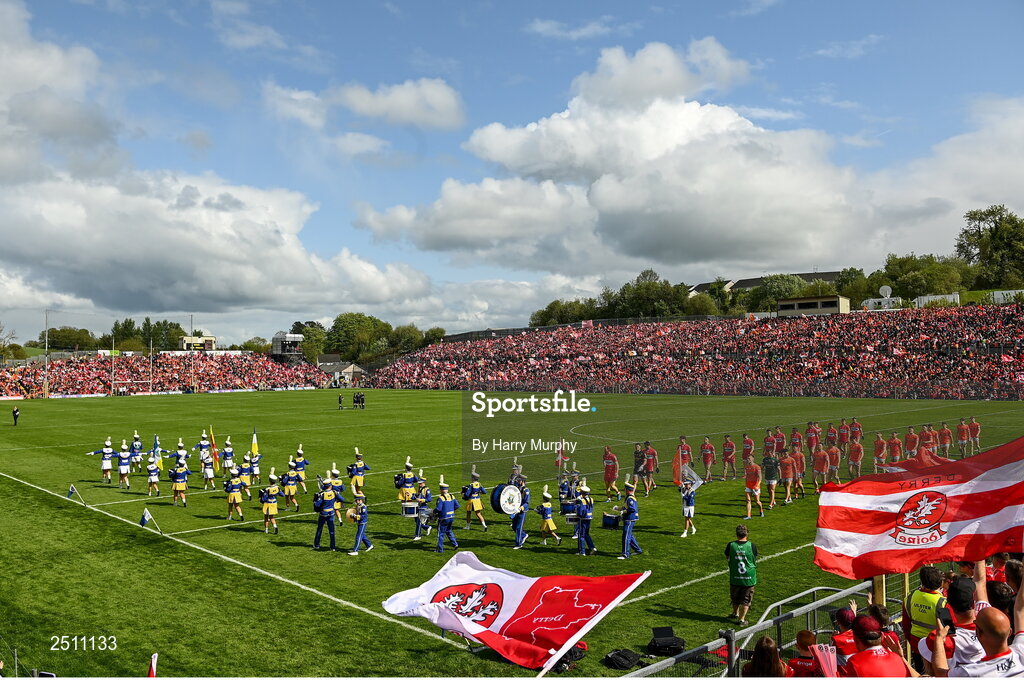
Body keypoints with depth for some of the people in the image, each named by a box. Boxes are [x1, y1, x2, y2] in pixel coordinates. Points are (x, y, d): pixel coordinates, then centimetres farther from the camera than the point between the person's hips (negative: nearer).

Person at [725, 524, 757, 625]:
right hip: (749, 578, -2)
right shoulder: (752, 545, -15)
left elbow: (727, 557, 5)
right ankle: (742, 619, 17)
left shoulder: (731, 545, -12)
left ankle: (735, 613, 44)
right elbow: (755, 559, 2)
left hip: (735, 578, 2)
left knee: (735, 598, 23)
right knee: (745, 600, 13)